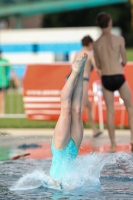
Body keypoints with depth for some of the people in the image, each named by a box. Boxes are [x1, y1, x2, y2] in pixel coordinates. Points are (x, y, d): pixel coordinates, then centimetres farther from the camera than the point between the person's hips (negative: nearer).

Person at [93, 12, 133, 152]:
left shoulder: (96, 44, 3)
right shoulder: (119, 39, -7)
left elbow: (98, 65, 10)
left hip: (106, 79, 3)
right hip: (119, 77, -2)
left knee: (110, 112, 8)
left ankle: (113, 144, 6)